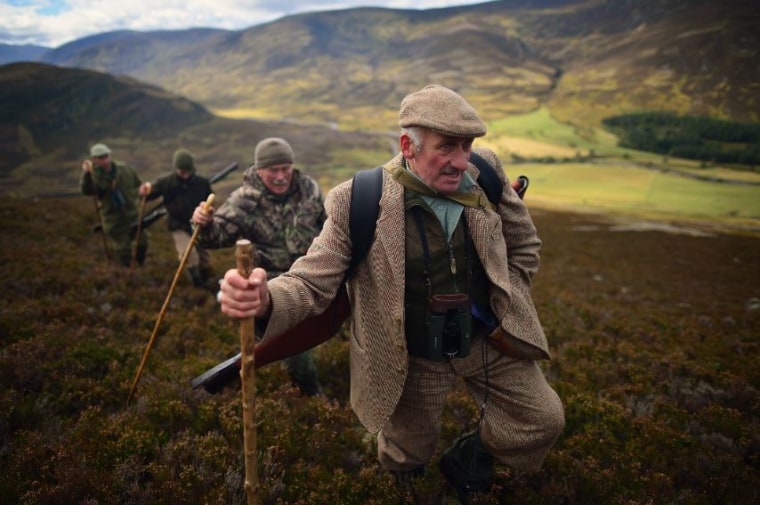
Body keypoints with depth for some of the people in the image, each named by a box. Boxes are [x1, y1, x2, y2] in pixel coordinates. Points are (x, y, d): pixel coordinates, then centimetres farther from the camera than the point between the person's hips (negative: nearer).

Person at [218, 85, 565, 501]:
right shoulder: (358, 201, -24)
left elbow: (524, 245, 5)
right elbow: (312, 282, -22)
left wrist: (506, 313, 2)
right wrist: (265, 300, -44)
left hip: (486, 339, 3)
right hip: (413, 358, -3)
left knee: (544, 420, 7)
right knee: (406, 462, 16)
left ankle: (468, 458, 36)